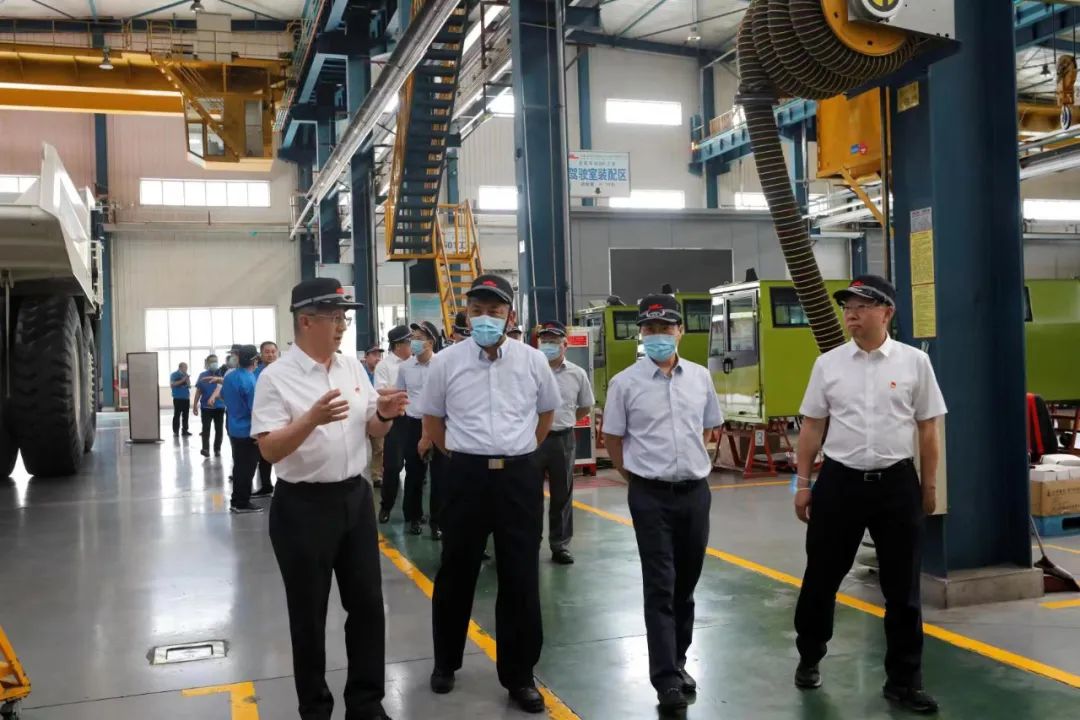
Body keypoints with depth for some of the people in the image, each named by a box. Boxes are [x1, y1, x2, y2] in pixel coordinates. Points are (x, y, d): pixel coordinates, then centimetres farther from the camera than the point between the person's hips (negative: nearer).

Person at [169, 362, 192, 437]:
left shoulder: (186, 375, 15)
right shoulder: (174, 375, 0)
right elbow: (172, 384, -11)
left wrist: (188, 380, -4)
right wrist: (182, 380, -15)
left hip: (186, 398, 5)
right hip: (178, 398, -5)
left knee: (185, 415, 5)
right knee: (177, 415, -7)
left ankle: (185, 430, 10)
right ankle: (175, 431, -5)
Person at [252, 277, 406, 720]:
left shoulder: (353, 366, 6)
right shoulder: (276, 378, -12)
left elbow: (373, 430, 12)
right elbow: (270, 450, -17)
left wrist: (385, 415, -11)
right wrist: (312, 419, -32)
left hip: (355, 497, 5)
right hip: (303, 506, -5)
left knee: (367, 602, 12)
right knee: (309, 613, 9)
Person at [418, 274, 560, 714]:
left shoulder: (533, 361, 0)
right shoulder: (446, 362, -3)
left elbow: (547, 411, 16)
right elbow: (431, 418, 11)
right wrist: (460, 454, 9)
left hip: (520, 477, 1)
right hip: (467, 476, 0)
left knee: (521, 577, 5)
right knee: (456, 573, 12)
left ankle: (519, 675, 19)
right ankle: (445, 662, 32)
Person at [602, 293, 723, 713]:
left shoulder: (700, 377, 4)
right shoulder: (625, 383, -7)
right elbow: (613, 439, 2)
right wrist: (639, 476, 5)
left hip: (696, 491, 4)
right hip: (651, 495, -4)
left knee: (685, 585, 14)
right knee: (660, 587, -4)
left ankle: (677, 662, 30)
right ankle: (666, 678, 0)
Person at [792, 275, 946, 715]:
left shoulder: (915, 362, -2)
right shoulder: (828, 364, 1)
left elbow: (927, 428, 3)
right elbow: (812, 426, 5)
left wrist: (929, 485, 5)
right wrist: (803, 483, 5)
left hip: (896, 483, -1)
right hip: (839, 482, 1)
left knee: (902, 587, 8)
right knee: (821, 577, 12)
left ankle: (904, 680, 23)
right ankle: (809, 658, 34)